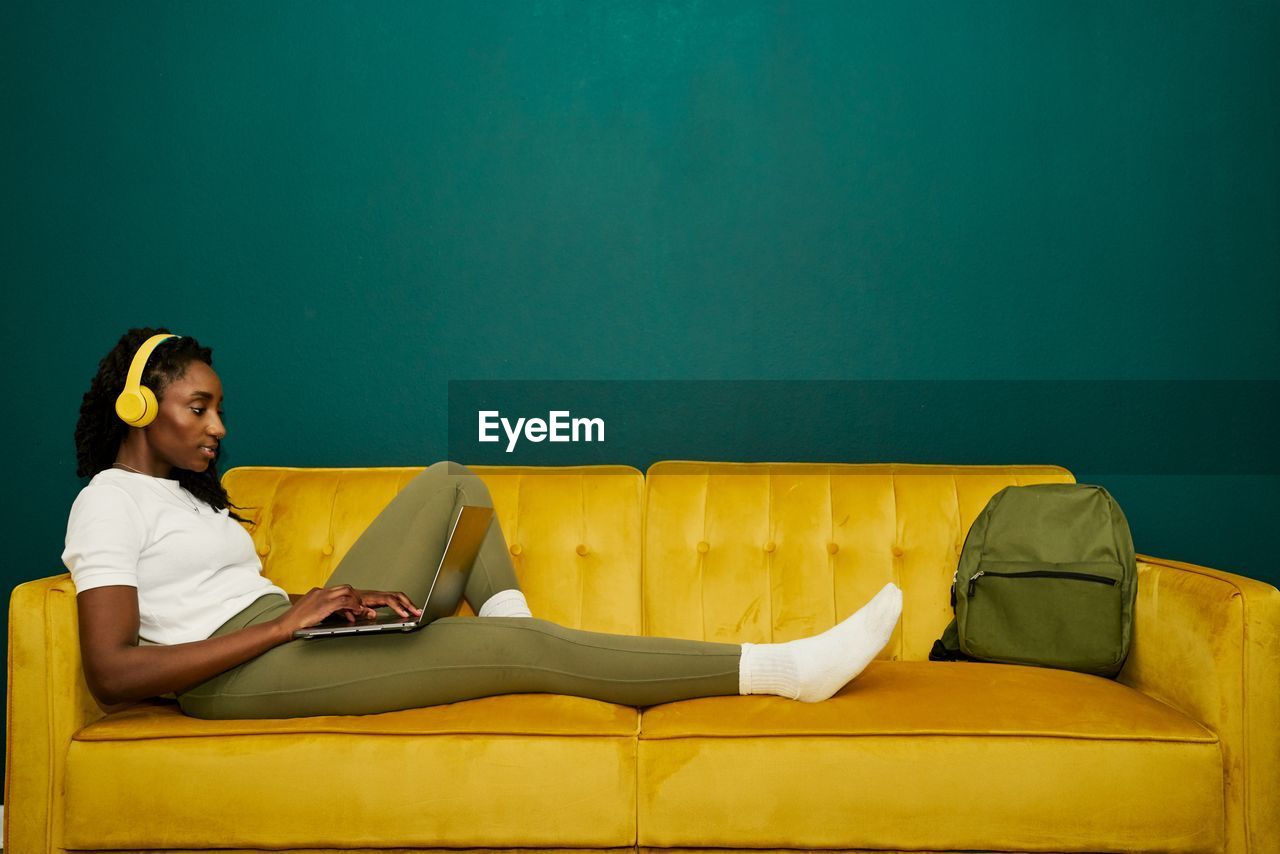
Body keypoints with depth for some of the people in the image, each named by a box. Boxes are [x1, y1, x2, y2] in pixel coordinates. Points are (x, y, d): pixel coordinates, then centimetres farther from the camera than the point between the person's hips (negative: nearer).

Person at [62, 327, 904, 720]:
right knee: (518, 648, -22)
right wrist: (287, 620, -20)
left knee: (450, 483, 12)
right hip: (238, 678, -9)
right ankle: (783, 668, -19)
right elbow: (113, 672, -18)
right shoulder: (110, 502, -5)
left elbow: (242, 596, 14)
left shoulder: (186, 492, 23)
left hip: (293, 635, 9)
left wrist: (334, 605, -7)